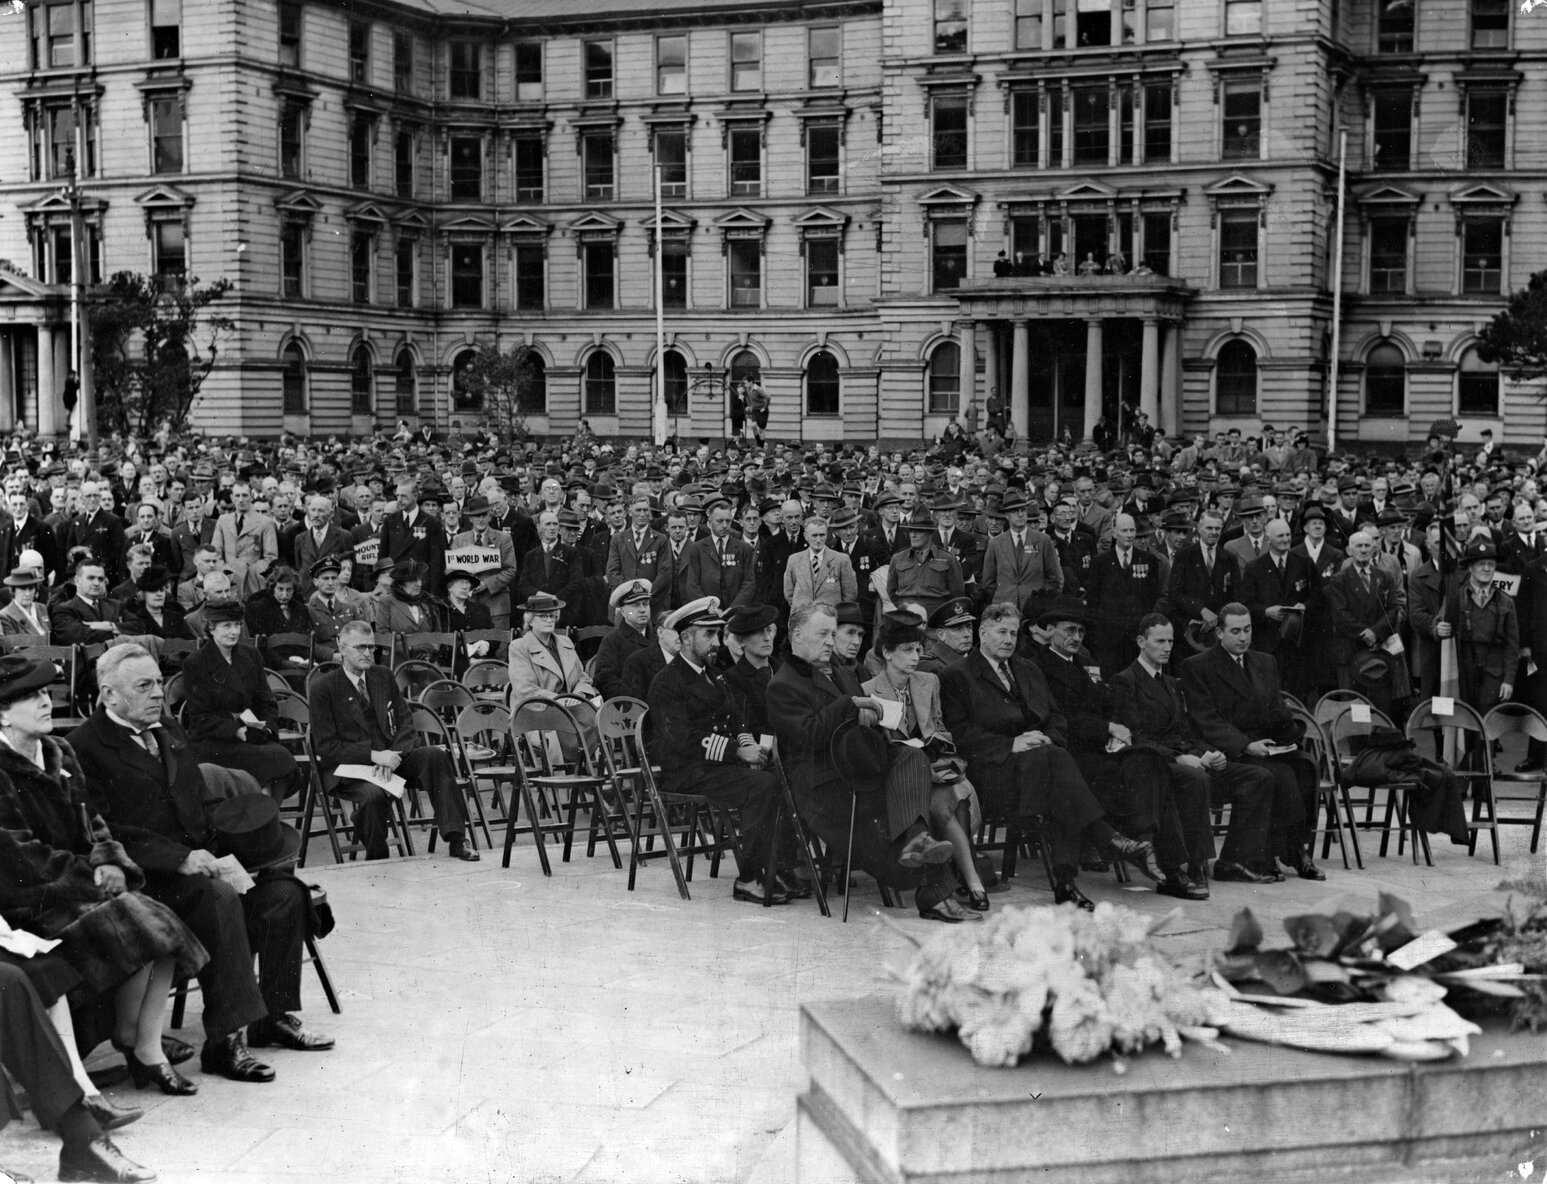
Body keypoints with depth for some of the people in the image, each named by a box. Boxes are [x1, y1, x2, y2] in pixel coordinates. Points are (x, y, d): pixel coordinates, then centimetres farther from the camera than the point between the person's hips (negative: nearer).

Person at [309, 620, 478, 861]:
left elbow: (405, 722, 9)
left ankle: (456, 840, -24)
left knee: (436, 756, -21)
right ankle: (376, 861, -12)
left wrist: (392, 756, -12)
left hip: (389, 757, 5)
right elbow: (326, 746, -10)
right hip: (345, 768, -5)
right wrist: (373, 756, -20)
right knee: (373, 795, -37)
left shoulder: (383, 676, 12)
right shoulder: (323, 687, -5)